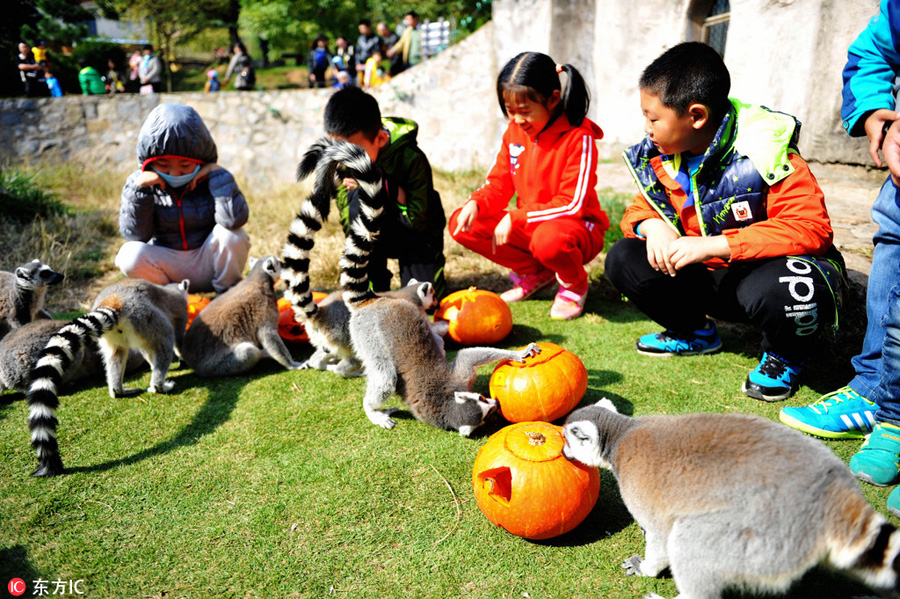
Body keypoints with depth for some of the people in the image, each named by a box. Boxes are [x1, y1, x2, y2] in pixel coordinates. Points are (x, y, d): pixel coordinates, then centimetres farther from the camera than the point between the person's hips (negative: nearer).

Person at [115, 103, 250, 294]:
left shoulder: (211, 179, -10)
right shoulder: (139, 182, -4)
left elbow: (236, 219, -28)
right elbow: (135, 234, -12)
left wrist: (218, 173, -24)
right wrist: (139, 188, -21)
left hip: (208, 263, -1)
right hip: (168, 267, 1)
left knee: (231, 233, -28)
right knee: (129, 255, -26)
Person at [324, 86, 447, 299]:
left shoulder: (411, 159, -26)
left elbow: (419, 220, -25)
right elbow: (347, 218, -11)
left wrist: (386, 186, -35)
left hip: (418, 234, -3)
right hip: (380, 237, 3)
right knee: (361, 199, -32)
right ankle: (373, 287, -14)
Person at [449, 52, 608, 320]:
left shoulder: (578, 137, -19)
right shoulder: (514, 131, 0)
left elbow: (572, 205, -23)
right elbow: (498, 184, 5)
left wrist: (515, 218, -27)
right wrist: (476, 203, -18)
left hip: (576, 227, -6)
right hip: (525, 225, 7)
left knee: (549, 239, -43)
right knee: (461, 224, -10)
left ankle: (574, 286, -4)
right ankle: (535, 274, 4)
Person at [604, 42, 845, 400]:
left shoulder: (765, 154, -23)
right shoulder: (660, 157, -3)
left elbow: (812, 229, -29)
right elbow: (640, 209, 9)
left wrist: (713, 245, -35)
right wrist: (653, 226, -20)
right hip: (708, 279, 6)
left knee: (779, 289, -41)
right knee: (622, 260, -10)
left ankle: (785, 356, -2)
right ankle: (695, 333, 14)